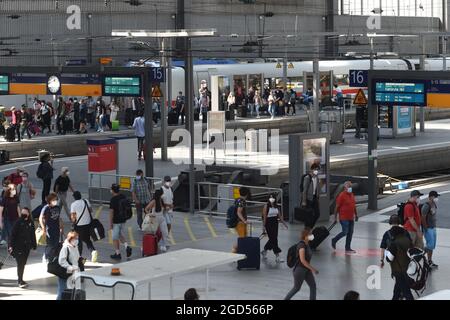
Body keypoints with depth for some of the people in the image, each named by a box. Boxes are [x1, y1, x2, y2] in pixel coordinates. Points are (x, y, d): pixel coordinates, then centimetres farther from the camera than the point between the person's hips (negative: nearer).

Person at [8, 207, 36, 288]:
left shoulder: (31, 223, 5)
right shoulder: (18, 223, -9)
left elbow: (33, 235, 13)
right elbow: (13, 234, -9)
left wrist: (34, 245, 13)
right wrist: (11, 245, -14)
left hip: (27, 246, 5)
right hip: (18, 246, -5)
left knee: (23, 263, 13)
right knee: (20, 263, -9)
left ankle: (20, 279, 25)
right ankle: (20, 281, -9)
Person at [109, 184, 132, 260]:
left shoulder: (113, 200, -19)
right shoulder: (123, 197, 1)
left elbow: (111, 212, -18)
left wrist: (110, 223, -13)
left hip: (116, 221, -7)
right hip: (123, 219, 7)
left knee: (115, 238, 6)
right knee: (120, 235, 24)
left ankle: (117, 254, 11)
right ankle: (127, 246, 4)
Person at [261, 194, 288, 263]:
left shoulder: (277, 207, 6)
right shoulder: (266, 206, -10)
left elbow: (279, 216, 11)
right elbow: (264, 217, -10)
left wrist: (284, 223, 6)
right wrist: (264, 226, -12)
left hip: (275, 224, 6)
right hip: (269, 224, -6)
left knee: (273, 239, 12)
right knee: (273, 240, -7)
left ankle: (264, 251, 35)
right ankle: (277, 257, -4)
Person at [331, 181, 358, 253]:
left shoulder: (352, 195, 12)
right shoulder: (342, 195, -12)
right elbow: (337, 207, -12)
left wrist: (356, 215, 19)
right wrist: (335, 217, -13)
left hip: (351, 218, 8)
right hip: (344, 218, -8)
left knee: (350, 233, 7)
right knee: (345, 232, -8)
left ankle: (348, 248, 15)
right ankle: (334, 240, 15)